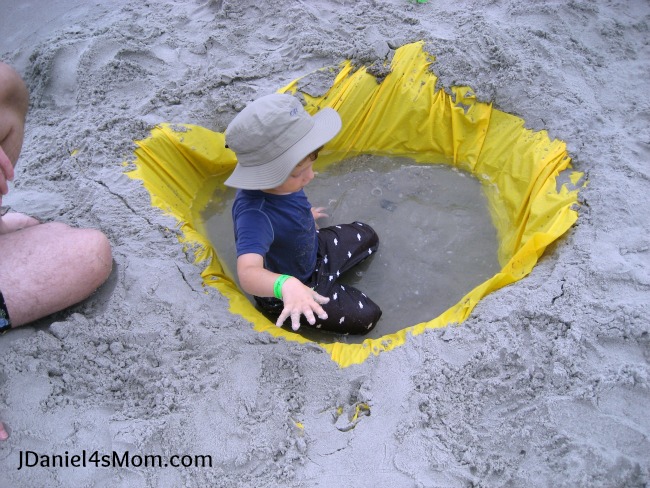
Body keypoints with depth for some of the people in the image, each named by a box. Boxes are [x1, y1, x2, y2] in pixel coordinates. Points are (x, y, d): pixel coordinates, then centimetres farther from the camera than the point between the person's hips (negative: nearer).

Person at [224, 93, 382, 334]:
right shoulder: (254, 215, -45)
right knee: (368, 317, -4)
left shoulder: (282, 178, -20)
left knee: (367, 236, 20)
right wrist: (286, 285, -79)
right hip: (284, 295, -7)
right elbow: (248, 272, -61)